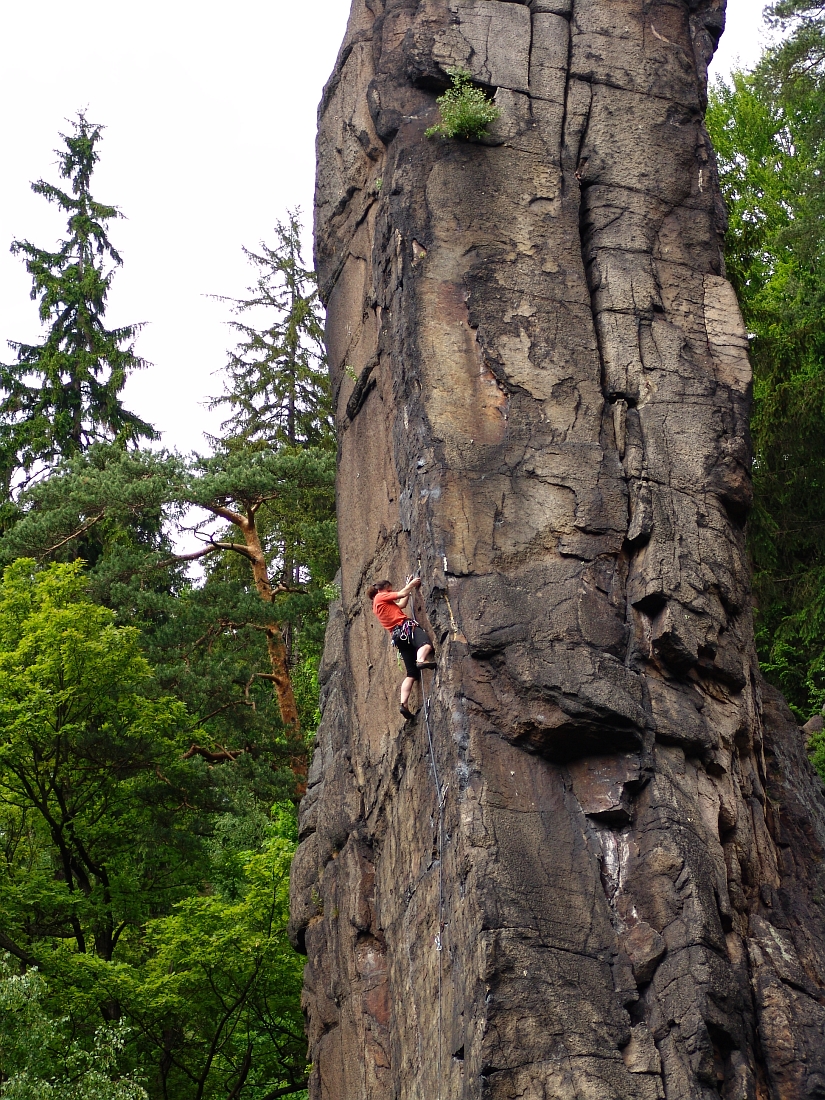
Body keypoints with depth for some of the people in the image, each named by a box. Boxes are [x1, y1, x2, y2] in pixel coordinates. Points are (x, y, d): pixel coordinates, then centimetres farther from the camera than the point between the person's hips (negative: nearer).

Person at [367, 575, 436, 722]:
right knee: (425, 644, -36)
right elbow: (402, 594, 11)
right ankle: (421, 660, -68)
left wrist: (409, 586, 44)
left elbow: (401, 604, 41)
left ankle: (404, 704, -12)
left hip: (397, 636, 8)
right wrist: (412, 584, 28)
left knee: (412, 674, 2)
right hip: (405, 627, -8)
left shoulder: (377, 605, 32)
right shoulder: (380, 597, 10)